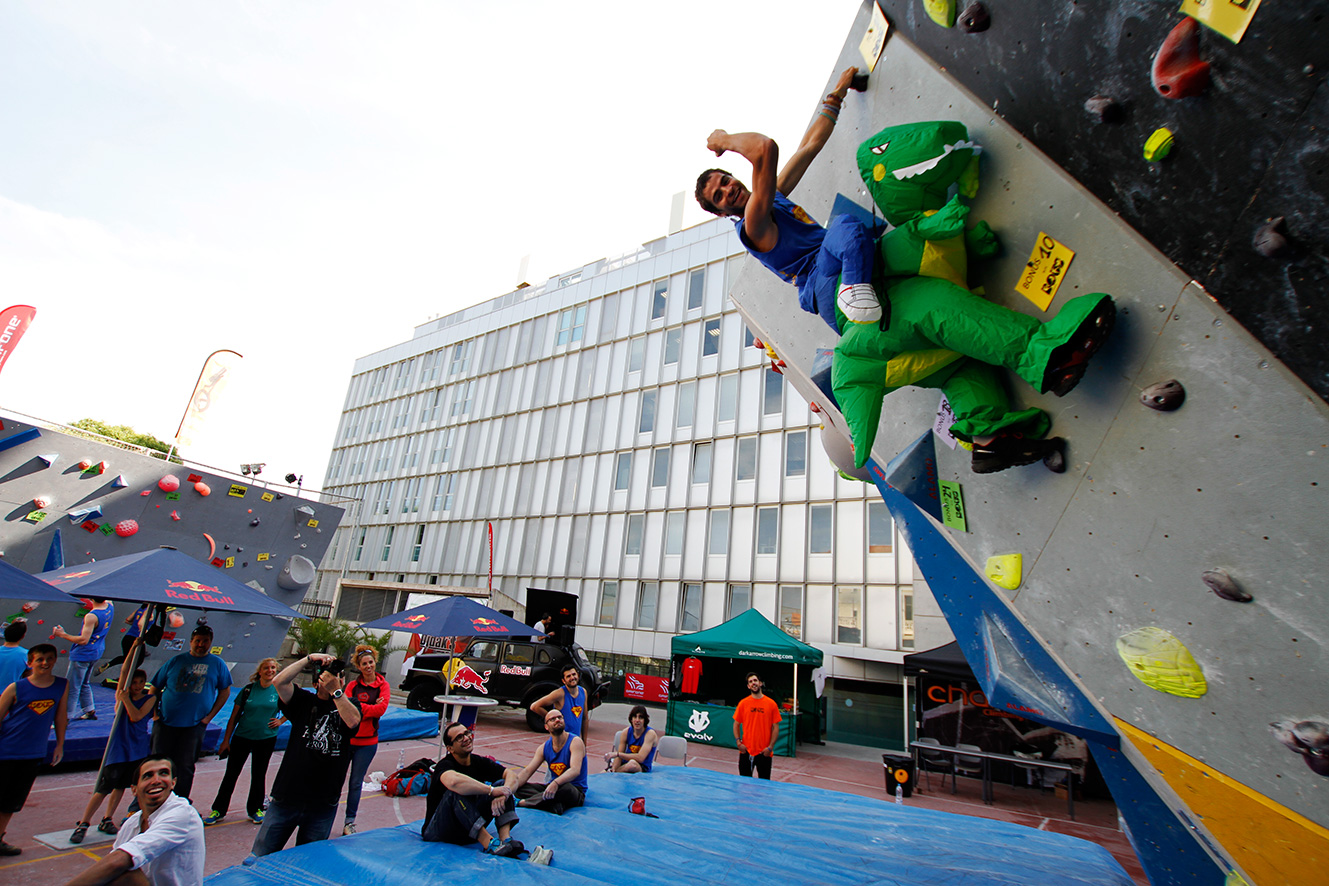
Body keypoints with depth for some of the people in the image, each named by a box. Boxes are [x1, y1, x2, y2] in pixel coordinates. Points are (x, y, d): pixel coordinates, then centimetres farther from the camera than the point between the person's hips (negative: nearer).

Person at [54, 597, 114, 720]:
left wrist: (63, 635, -18)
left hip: (83, 654, -9)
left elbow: (84, 640, -26)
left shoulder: (91, 617, -27)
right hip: (97, 652, 9)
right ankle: (89, 711, 31)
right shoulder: (110, 607, -5)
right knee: (84, 684, 23)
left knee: (71, 688, 1)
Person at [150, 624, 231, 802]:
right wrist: (154, 712, 1)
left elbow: (225, 691, 8)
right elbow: (155, 688, 11)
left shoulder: (217, 664, 3)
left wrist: (209, 716, 1)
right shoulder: (176, 661, 4)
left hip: (194, 726, -1)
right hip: (165, 722, 1)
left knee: (184, 767, 3)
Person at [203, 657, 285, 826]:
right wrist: (226, 740, -1)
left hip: (266, 739, 0)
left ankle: (255, 809, 27)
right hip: (242, 737, 0)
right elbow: (234, 716, 1)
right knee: (231, 774, 6)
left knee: (258, 775, 11)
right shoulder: (248, 689, -5)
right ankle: (218, 810, 25)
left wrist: (281, 720, -4)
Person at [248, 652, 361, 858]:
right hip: (287, 796, 0)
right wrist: (309, 658, -17)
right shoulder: (304, 701, 2)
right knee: (260, 857, 7)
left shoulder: (348, 704, 1)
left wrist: (336, 690, -24)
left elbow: (352, 721, -21)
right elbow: (279, 682, -12)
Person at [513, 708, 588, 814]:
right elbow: (527, 771, -1)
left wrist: (555, 783, -46)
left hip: (576, 791, -5)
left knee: (565, 788, -40)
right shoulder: (544, 748, 5)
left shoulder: (575, 742, -13)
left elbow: (575, 770, -28)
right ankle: (555, 805, -32)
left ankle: (523, 803, -23)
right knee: (519, 787, -15)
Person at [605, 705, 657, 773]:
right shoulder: (626, 732, 1)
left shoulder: (650, 734, -14)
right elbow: (619, 756, 0)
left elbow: (640, 758, -23)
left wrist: (617, 754, -22)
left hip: (643, 769, -2)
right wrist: (613, 769, -22)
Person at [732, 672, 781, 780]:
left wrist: (770, 747, -8)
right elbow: (736, 724, 6)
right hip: (746, 751, 1)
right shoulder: (743, 703, 1)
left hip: (764, 752, -1)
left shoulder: (771, 704, -2)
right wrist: (738, 742, -5)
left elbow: (776, 727, 0)